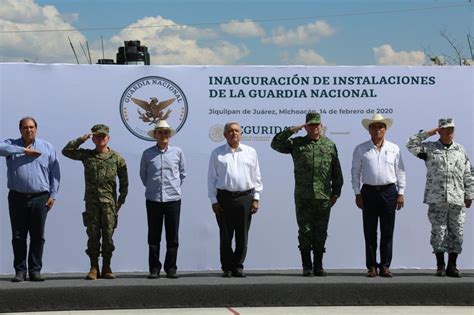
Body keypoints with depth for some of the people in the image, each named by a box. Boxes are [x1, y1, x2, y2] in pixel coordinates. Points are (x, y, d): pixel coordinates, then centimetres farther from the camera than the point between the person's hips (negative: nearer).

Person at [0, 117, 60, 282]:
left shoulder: (47, 147, 10)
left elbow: (55, 173, 8)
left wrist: (53, 195, -1)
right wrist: (23, 150, -13)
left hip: (40, 198, 0)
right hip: (17, 197, 0)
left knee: (38, 236, 2)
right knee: (18, 237, 3)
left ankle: (35, 270, 8)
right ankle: (20, 271, 9)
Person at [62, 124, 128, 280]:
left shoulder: (117, 158, 5)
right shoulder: (86, 155, 9)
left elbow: (124, 181, 9)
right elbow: (66, 151, 3)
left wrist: (121, 201, 5)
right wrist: (81, 139, -1)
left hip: (109, 203, -1)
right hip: (91, 202, 1)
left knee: (108, 235, 1)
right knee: (93, 235, 1)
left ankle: (106, 268, 9)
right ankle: (94, 268, 6)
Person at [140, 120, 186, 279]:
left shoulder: (177, 152, 3)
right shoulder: (148, 153, 2)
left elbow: (182, 173, 13)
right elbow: (143, 174, 14)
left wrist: (175, 187, 12)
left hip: (173, 199, 0)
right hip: (153, 200, 0)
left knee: (172, 236, 3)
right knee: (154, 236, 3)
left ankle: (171, 268, 10)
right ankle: (154, 268, 9)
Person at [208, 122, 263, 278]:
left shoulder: (250, 152, 11)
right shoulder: (217, 153, 7)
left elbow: (256, 177, 12)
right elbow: (211, 178, 6)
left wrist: (256, 198, 5)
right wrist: (214, 200, 0)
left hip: (245, 198, 1)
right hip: (224, 197, -1)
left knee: (242, 235, 2)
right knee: (225, 235, 2)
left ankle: (238, 266, 12)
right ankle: (227, 267, 10)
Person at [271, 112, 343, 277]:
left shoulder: (330, 145, 8)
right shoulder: (296, 144, 6)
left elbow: (336, 171, 11)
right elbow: (276, 144, -1)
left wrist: (336, 192, 8)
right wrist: (291, 130, -8)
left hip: (323, 197, 1)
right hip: (303, 197, -1)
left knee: (321, 232, 5)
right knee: (305, 232, 1)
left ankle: (318, 266, 14)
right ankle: (307, 266, 8)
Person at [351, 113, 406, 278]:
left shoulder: (394, 149, 8)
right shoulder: (361, 149, 5)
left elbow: (400, 172, 10)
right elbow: (355, 172, 7)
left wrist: (400, 193, 3)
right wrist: (357, 194, 0)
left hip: (389, 192, 1)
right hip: (369, 192, -1)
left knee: (387, 232, 2)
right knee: (370, 232, 1)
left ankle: (385, 266, 8)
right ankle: (372, 267, 6)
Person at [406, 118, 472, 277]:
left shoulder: (461, 150, 14)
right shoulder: (429, 148, 8)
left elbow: (468, 175, 14)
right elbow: (411, 144, -3)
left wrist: (469, 195, 10)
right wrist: (427, 133, 0)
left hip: (457, 199, 2)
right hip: (436, 199, -2)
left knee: (456, 233, 2)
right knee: (438, 232, -1)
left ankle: (452, 266, 10)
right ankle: (440, 266, 7)